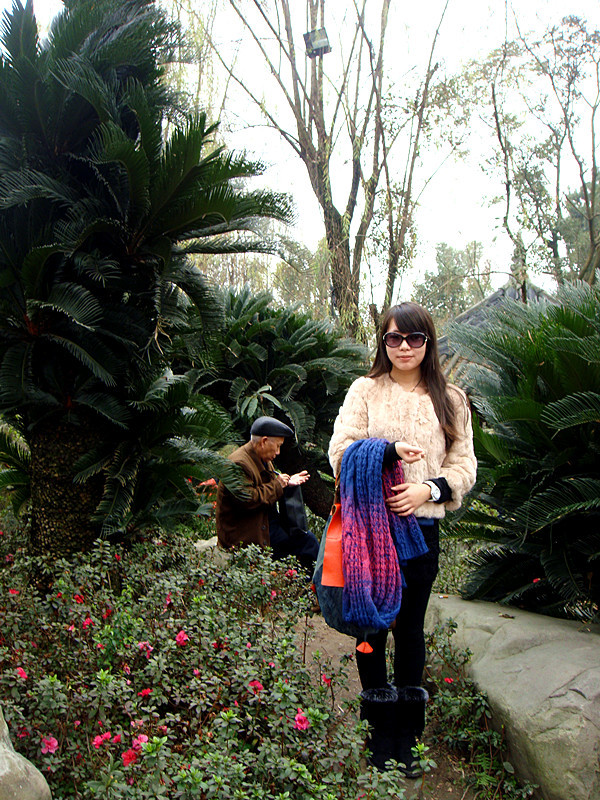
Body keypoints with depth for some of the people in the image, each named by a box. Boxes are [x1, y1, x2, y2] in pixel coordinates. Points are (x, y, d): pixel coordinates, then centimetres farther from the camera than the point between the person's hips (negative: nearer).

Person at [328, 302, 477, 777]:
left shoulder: (450, 399, 8)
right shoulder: (365, 391, 3)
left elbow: (464, 465, 4)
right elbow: (341, 452, -5)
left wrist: (428, 489, -14)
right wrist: (390, 451, -21)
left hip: (422, 528, 1)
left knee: (411, 627, 12)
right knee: (372, 626, 8)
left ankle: (408, 738, 28)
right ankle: (380, 737, 26)